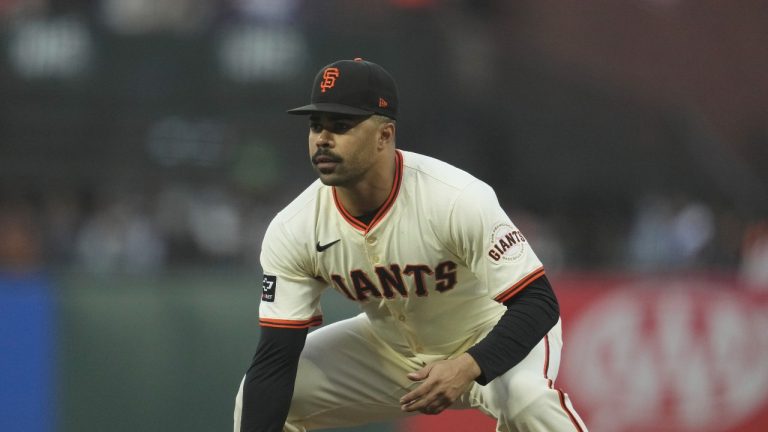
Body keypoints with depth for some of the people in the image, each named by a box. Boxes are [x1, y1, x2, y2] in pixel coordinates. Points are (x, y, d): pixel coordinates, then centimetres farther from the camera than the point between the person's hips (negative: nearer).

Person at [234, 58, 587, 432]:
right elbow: (275, 357, -18)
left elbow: (537, 302, -29)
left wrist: (468, 367, -47)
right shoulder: (292, 231, -20)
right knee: (262, 396, -9)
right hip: (388, 349, 5)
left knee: (528, 399, -37)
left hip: (489, 342, -5)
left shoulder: (459, 200, -33)